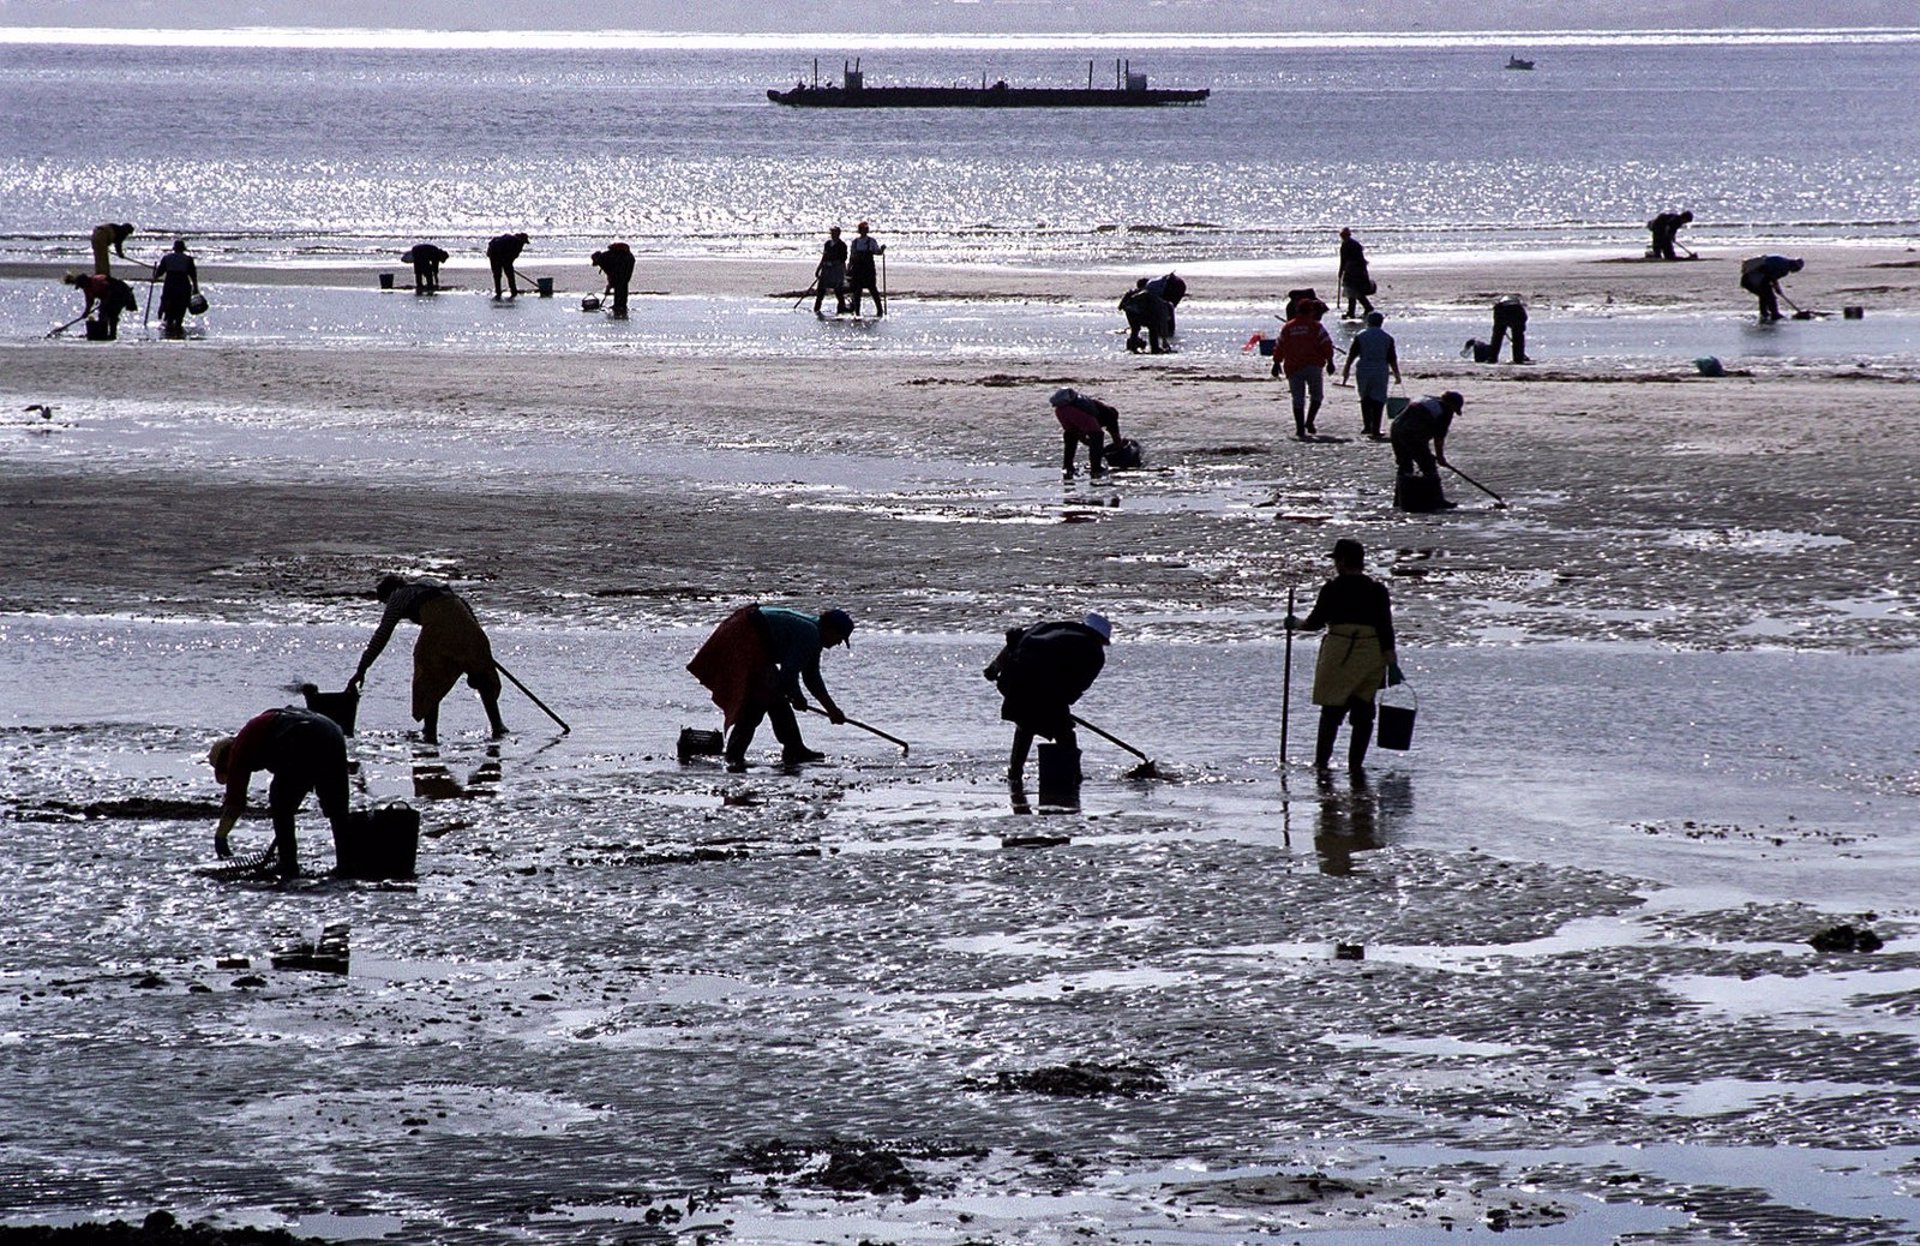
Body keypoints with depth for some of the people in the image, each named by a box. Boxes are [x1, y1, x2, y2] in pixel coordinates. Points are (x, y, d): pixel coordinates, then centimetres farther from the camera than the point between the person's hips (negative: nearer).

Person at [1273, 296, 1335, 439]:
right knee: (1317, 395, 13)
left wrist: (1277, 363, 21)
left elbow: (1279, 347, 12)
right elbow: (1326, 345, -7)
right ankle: (1309, 421, -3)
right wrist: (1330, 361, 2)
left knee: (1298, 399, 5)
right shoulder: (1316, 326, -2)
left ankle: (1300, 429, 0)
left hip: (1293, 368, 3)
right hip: (1313, 366, -3)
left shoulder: (1287, 328, 9)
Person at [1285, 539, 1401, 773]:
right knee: (1363, 711, 7)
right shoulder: (1378, 590, 4)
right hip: (1372, 655, 2)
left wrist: (1295, 623, 22)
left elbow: (1315, 622, 2)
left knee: (1332, 709, 3)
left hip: (1340, 652, -2)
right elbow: (1386, 628, 1)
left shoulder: (1332, 588, -3)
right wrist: (1391, 663, 1)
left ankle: (1322, 761, 1)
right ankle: (1355, 763, 4)